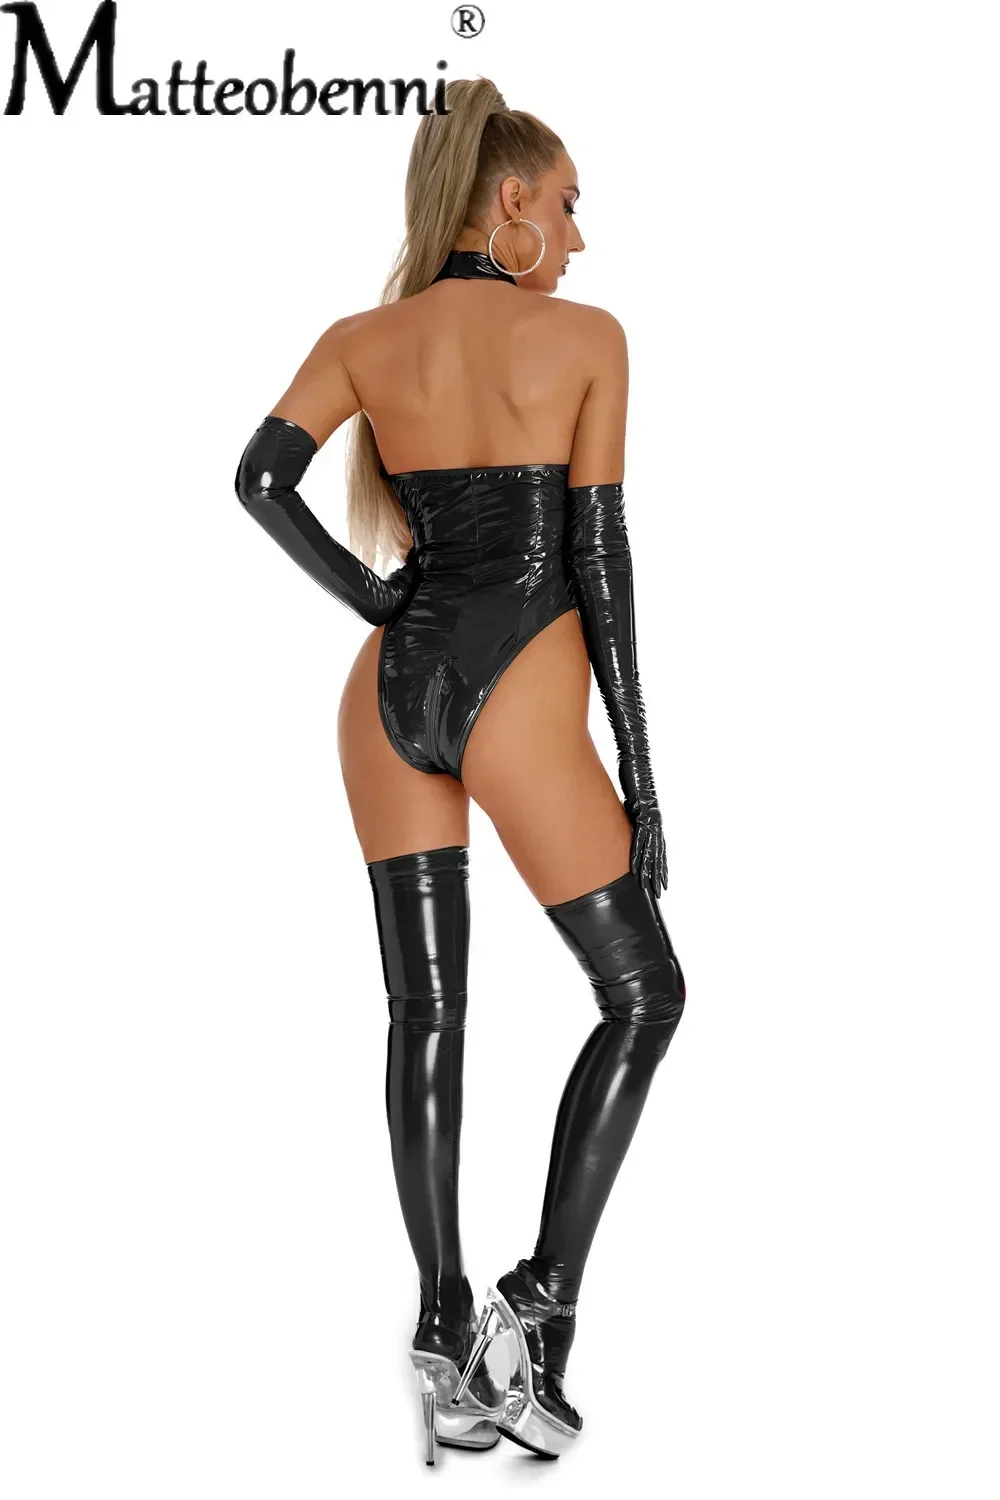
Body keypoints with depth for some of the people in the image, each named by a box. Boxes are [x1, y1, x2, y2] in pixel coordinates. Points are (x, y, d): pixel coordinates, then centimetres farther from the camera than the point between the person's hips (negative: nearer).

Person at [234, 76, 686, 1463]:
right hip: (517, 700, -4)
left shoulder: (365, 340, 9)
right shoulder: (585, 336, -1)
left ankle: (447, 1342, 16)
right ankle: (541, 1304, 5)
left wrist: (375, 600, 3)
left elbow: (261, 478, -7)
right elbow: (599, 560, -5)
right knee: (644, 996, 11)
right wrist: (638, 777, -2)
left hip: (394, 686, 5)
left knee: (426, 1012, 11)